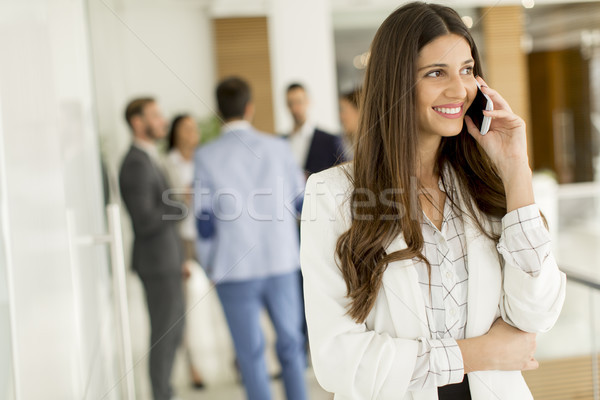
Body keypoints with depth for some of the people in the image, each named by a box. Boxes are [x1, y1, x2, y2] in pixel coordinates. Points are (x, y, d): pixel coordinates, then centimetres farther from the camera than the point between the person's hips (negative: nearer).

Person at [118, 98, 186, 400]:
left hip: (166, 259, 10)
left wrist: (179, 258, 19)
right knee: (163, 334, -2)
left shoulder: (150, 159, 14)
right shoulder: (136, 164, -18)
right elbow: (144, 221, -24)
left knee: (174, 330, 17)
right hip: (157, 262, -10)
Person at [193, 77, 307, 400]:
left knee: (251, 354, 7)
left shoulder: (206, 156, -6)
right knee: (290, 344, 16)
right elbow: (300, 204, 7)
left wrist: (209, 265, 9)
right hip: (281, 262, 2)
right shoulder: (278, 147, -2)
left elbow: (205, 221, -6)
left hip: (234, 269, -2)